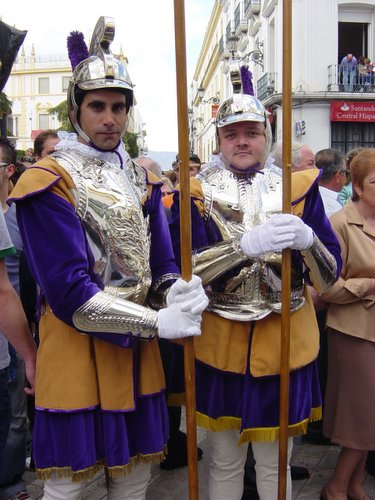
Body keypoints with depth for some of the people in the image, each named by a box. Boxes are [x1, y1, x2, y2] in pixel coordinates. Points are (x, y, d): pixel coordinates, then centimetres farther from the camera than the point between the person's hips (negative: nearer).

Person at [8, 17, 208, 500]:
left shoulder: (142, 180, 9)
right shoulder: (47, 182, -11)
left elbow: (162, 267, 7)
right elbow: (69, 293, -19)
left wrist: (181, 293, -16)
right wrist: (158, 322, -21)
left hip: (137, 351, 6)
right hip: (77, 349, -5)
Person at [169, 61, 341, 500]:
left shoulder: (298, 188, 0)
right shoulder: (196, 193, -3)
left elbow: (329, 275, -3)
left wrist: (307, 239, -26)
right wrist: (248, 244, -32)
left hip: (285, 347, 1)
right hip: (220, 346, -1)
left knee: (274, 464, 18)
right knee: (225, 463, 16)